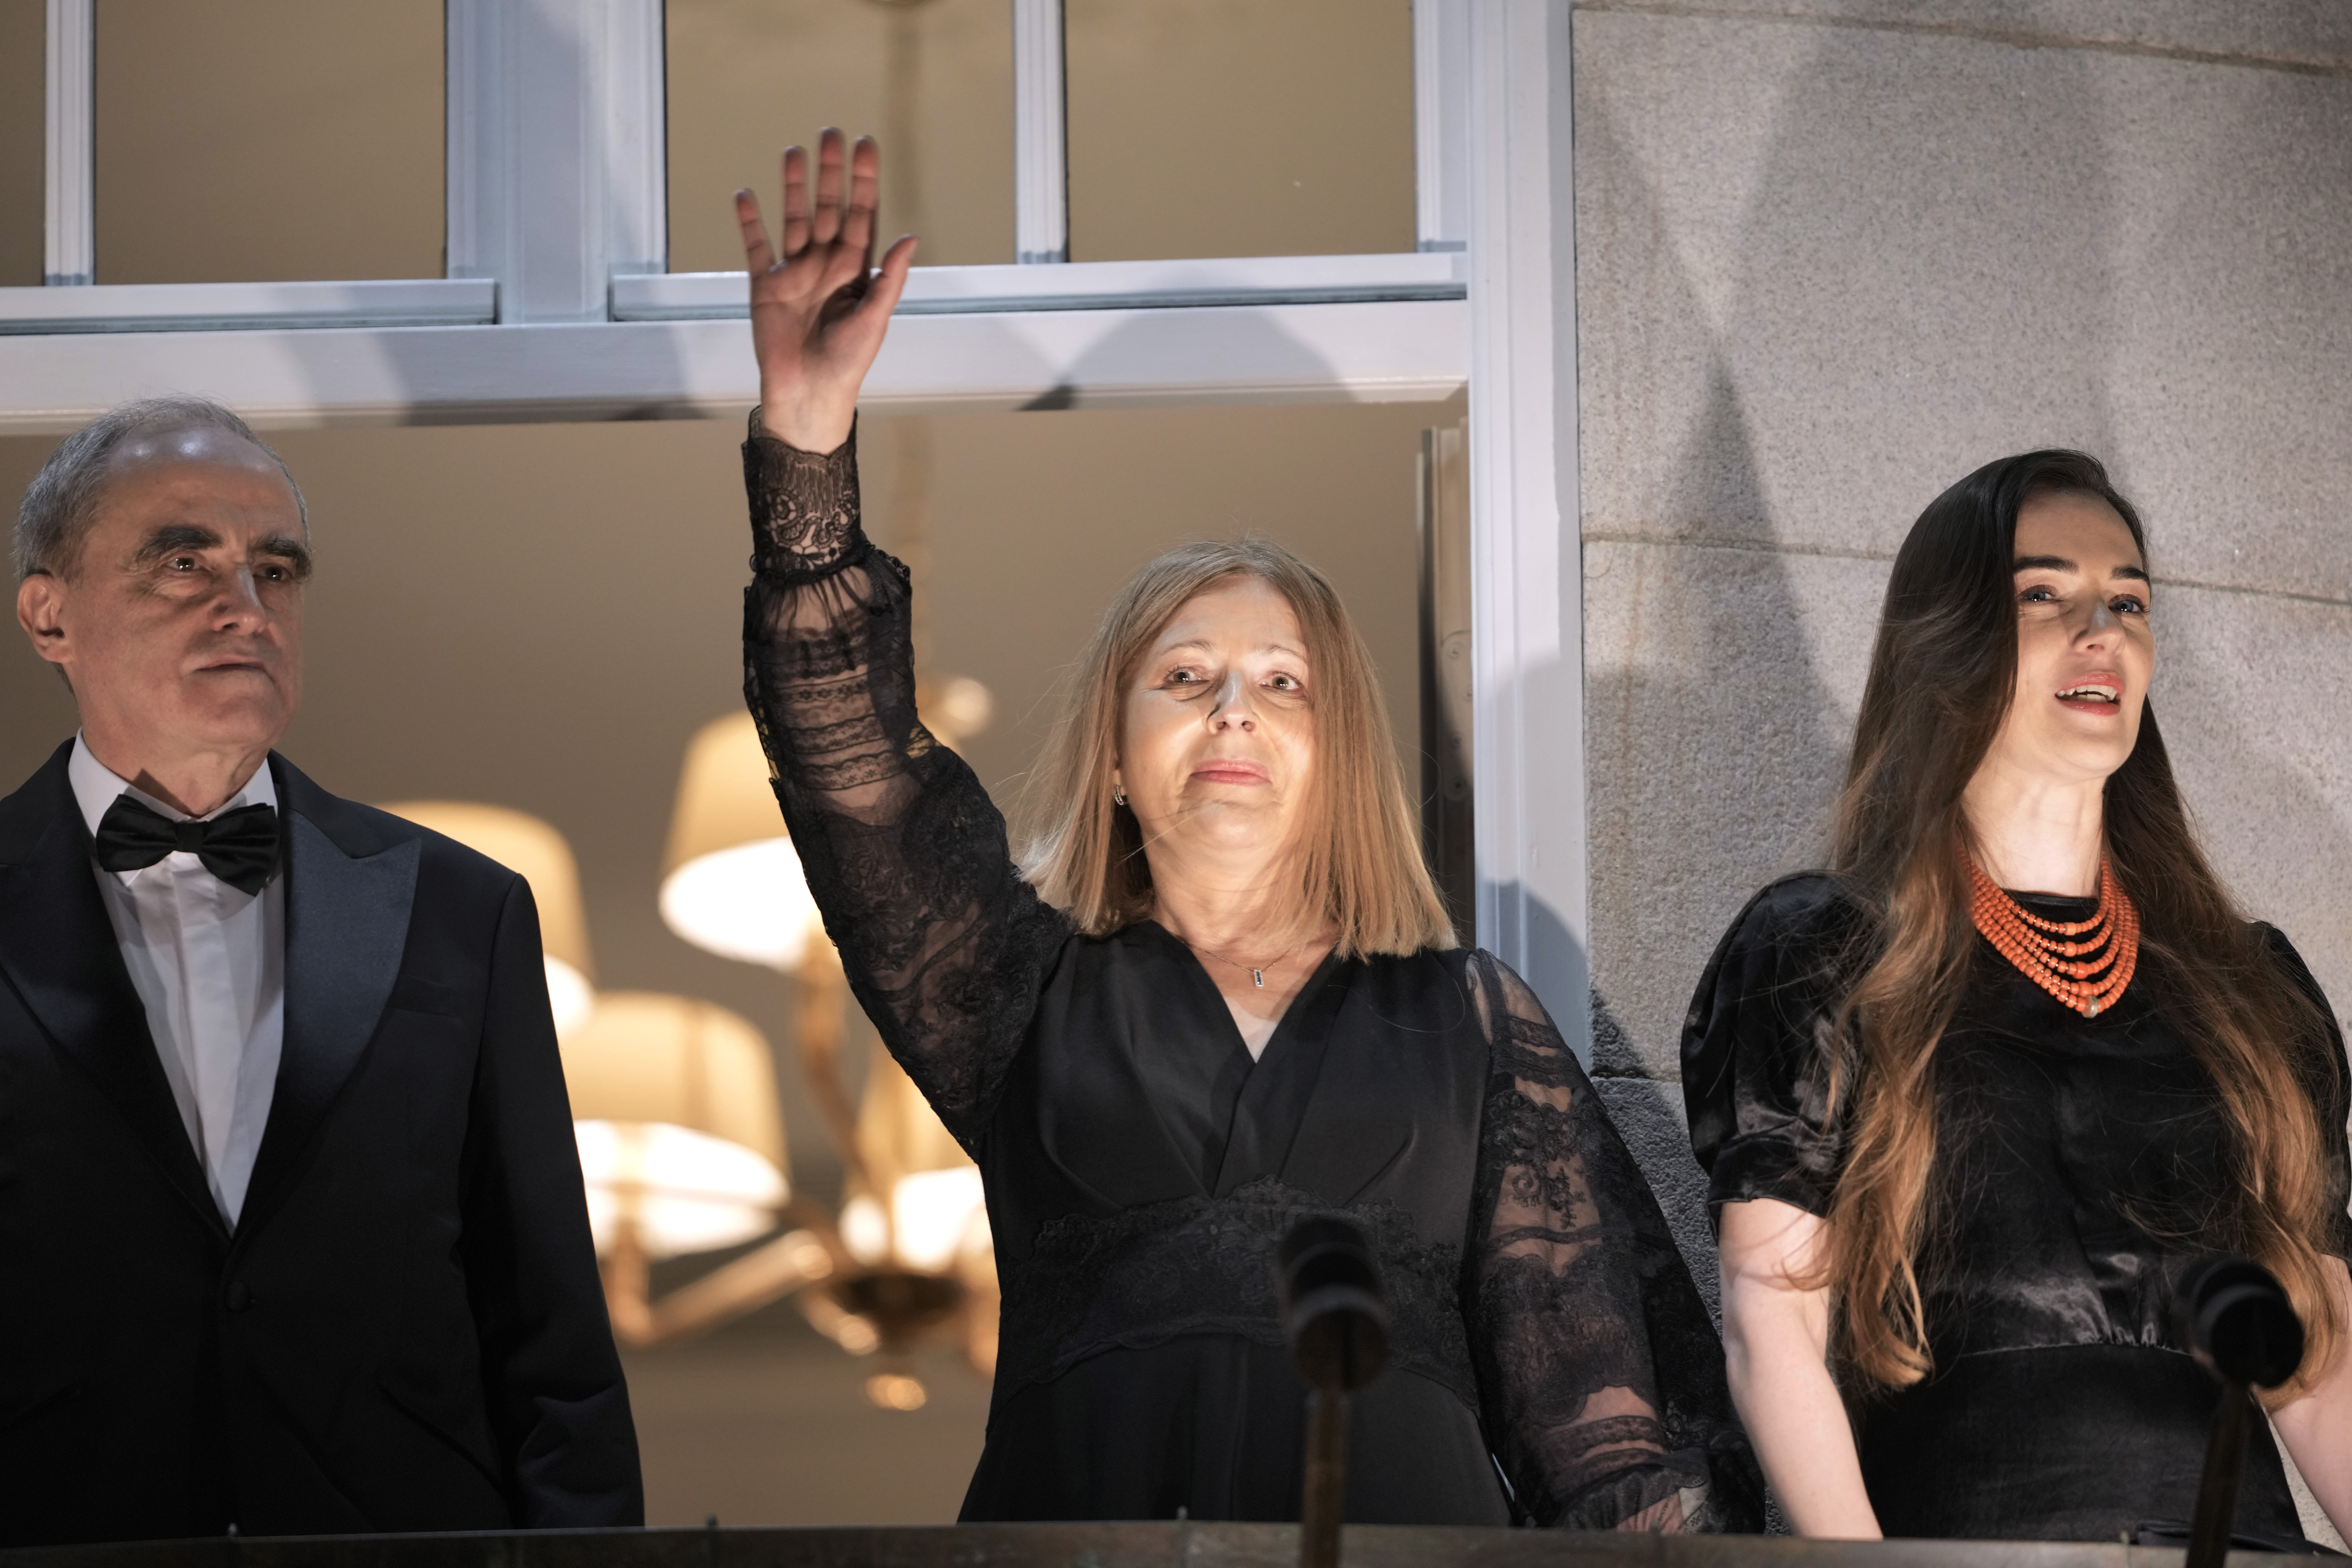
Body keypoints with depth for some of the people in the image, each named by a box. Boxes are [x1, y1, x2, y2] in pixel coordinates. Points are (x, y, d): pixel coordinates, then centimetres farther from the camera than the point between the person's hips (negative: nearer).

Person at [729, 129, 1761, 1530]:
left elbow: (1591, 1348, 11)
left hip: (1398, 1514, 1)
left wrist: (1668, 1525, -4)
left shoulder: (1470, 1018, 17)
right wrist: (807, 437, -6)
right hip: (1081, 1502, 0)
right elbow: (856, 767, 4)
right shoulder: (1036, 991, 17)